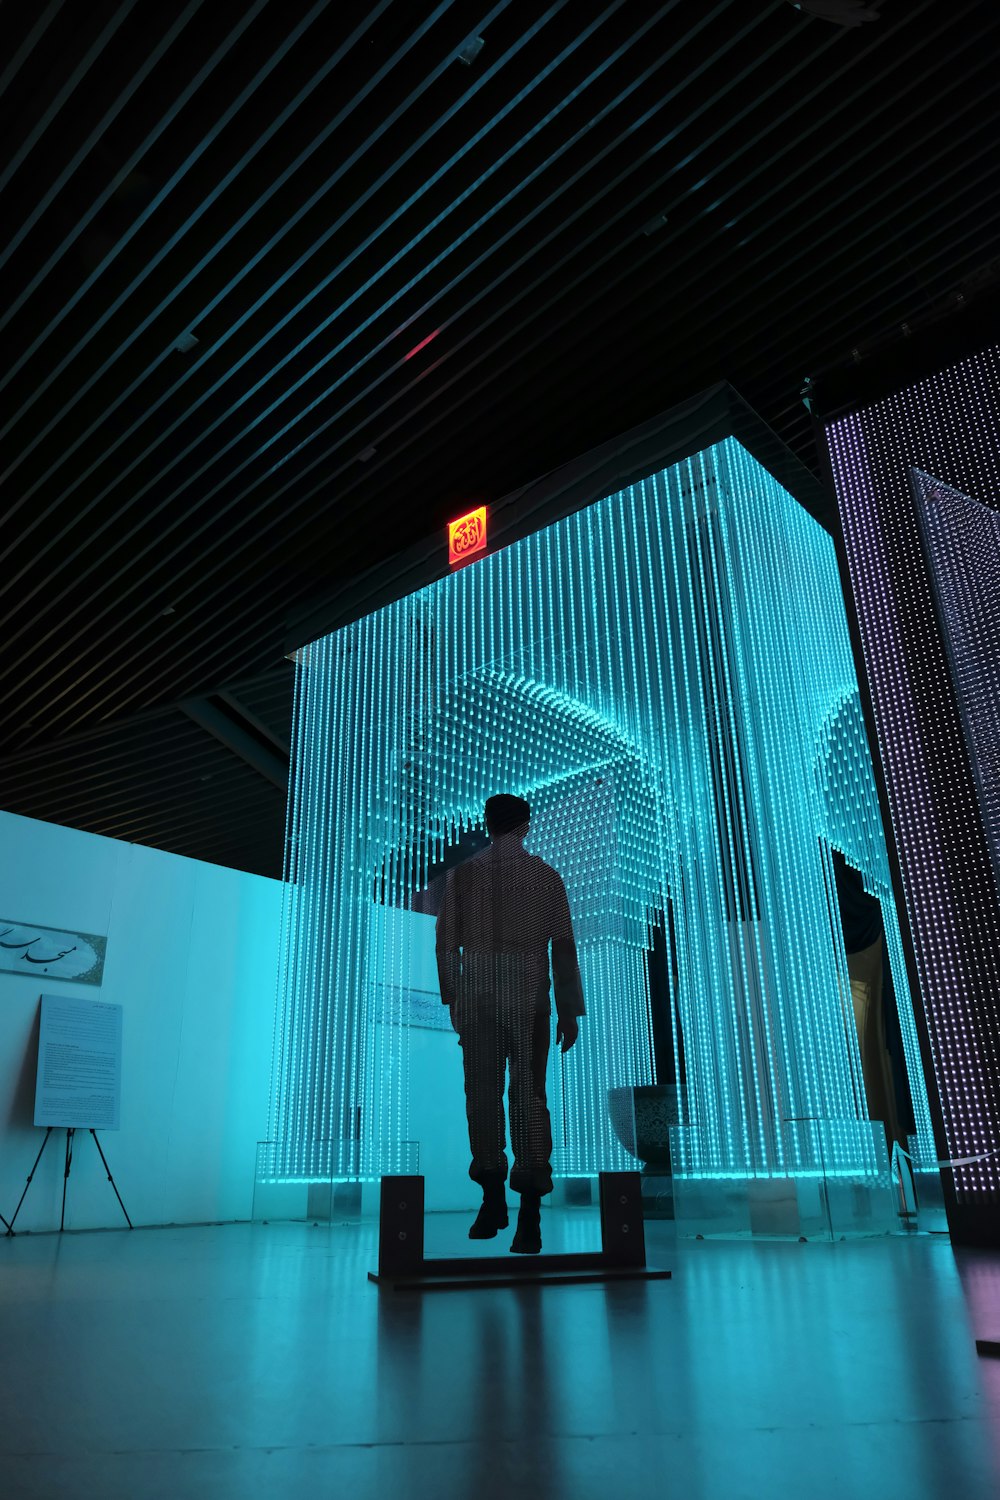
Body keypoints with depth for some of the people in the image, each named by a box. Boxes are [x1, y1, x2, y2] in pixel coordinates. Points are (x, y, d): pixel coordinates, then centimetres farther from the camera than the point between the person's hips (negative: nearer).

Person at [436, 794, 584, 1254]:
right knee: (529, 1096, 2)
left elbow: (446, 944, 2)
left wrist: (452, 999, 12)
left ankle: (493, 1199, 19)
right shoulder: (546, 876, 3)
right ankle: (529, 1215, -3)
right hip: (530, 1000, 0)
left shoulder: (462, 875, 2)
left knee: (482, 1095, 12)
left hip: (476, 1000, 0)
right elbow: (563, 947, 2)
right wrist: (569, 1011, 6)